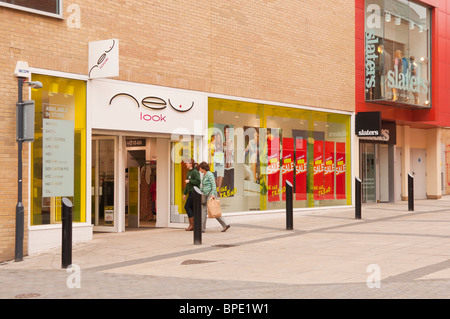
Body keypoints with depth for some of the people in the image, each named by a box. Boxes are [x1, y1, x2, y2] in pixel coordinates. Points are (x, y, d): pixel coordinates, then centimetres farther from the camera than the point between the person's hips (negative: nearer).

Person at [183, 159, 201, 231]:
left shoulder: (195, 172, -12)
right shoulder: (189, 172, 17)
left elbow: (198, 181, -21)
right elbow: (187, 184, 22)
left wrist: (189, 181, -16)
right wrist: (184, 193, 21)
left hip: (194, 192, -9)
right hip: (191, 192, 9)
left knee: (187, 206, -10)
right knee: (191, 208, 6)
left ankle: (192, 224, -7)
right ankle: (191, 225, 7)